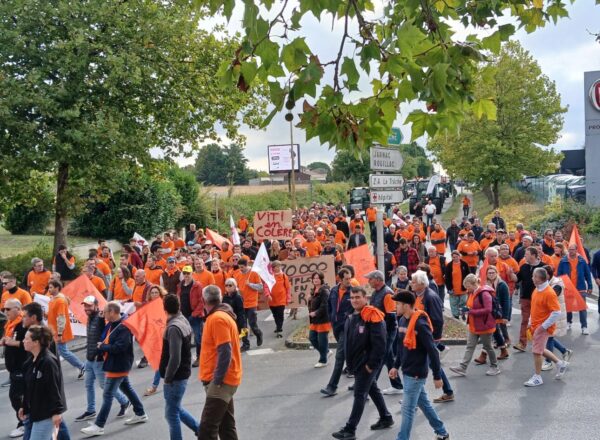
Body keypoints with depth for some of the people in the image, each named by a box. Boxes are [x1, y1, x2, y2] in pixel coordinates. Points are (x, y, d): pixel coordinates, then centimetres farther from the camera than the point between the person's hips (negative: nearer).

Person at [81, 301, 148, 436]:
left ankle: (99, 426, 1)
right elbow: (103, 340, 15)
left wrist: (102, 347, -17)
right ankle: (141, 414, 34)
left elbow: (119, 347, -30)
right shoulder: (111, 325, 6)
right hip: (115, 365, 10)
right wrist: (101, 347, -6)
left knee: (107, 396, -5)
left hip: (118, 366, -10)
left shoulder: (124, 328, -24)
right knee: (127, 388, 20)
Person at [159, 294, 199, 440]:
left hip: (176, 377, -9)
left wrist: (167, 377, -16)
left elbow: (175, 359, -28)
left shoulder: (174, 328, -23)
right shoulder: (183, 320, 5)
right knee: (176, 409, 23)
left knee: (172, 413, 3)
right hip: (183, 373, 9)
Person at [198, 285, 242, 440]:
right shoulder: (223, 316, 13)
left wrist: (217, 381, -20)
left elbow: (225, 352, -23)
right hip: (225, 379, 10)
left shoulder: (217, 318, -17)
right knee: (226, 425, 14)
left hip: (221, 381, -10)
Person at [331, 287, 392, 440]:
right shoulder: (351, 317, 8)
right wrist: (350, 361, 13)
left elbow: (379, 344, -22)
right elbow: (348, 342, 18)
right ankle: (386, 418, 36)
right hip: (357, 363, 9)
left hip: (368, 364, -9)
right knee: (373, 390, 20)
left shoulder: (373, 316, -19)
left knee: (360, 395, -5)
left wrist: (371, 363, -20)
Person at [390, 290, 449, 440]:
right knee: (424, 403, 19)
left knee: (407, 409, -2)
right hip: (407, 371, 8)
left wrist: (437, 376, -17)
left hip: (416, 373, -8)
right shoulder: (403, 320, 3)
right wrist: (396, 366, 16)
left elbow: (432, 351, -20)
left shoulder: (420, 324, -23)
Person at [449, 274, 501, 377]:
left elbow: (488, 309, -29)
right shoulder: (472, 293, 6)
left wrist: (471, 311, -28)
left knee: (487, 346, 7)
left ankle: (495, 368, 24)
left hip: (484, 326, -8)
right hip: (473, 326, 8)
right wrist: (467, 310, 0)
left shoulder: (484, 294, -22)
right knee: (470, 346, 4)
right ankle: (462, 368, 2)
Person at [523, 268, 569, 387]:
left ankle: (537, 377, 8)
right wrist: (530, 322, 14)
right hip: (535, 326, 9)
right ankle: (560, 364, 34)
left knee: (537, 351, -4)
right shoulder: (537, 290, 6)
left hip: (543, 327, -9)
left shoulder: (549, 293, -21)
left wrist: (543, 326, -21)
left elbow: (556, 313, -23)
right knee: (540, 349, 18)